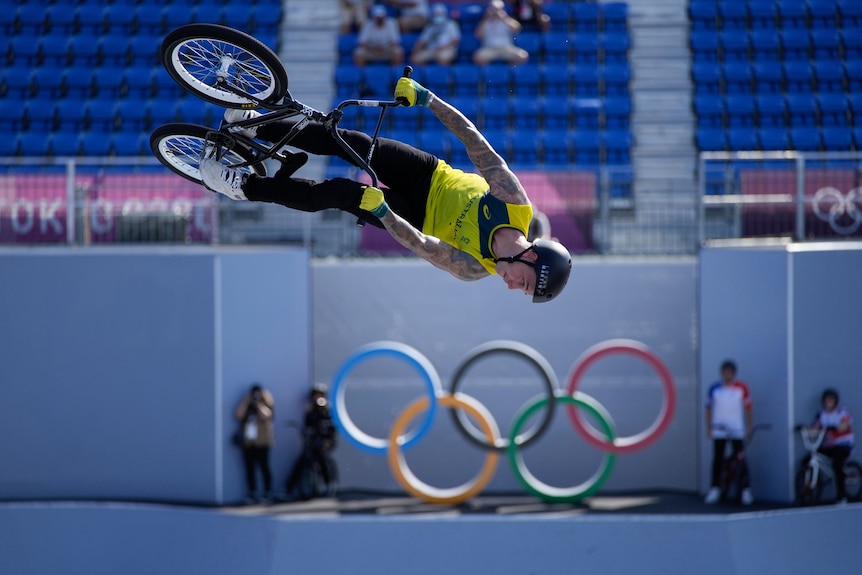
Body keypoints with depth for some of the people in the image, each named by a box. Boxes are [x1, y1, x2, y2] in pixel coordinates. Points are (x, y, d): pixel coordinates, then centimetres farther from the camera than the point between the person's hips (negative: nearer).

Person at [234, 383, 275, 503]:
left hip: (262, 443, -4)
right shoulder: (246, 407, 17)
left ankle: (268, 493, -2)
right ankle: (253, 493, 5)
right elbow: (238, 416, -2)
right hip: (248, 442, 4)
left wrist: (259, 404, -9)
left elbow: (265, 415, -18)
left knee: (264, 467, -6)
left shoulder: (266, 405, 5)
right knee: (250, 468, 1)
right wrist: (246, 401, -2)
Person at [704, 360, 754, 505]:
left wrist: (749, 426, 2)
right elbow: (709, 408, 7)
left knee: (740, 459, -6)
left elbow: (748, 407, 5)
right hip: (718, 431, 1)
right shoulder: (714, 388, 1)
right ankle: (715, 489, 15)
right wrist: (708, 427, 4)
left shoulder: (741, 388, -1)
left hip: (736, 431, -1)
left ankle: (746, 490, -2)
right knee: (717, 460, 6)